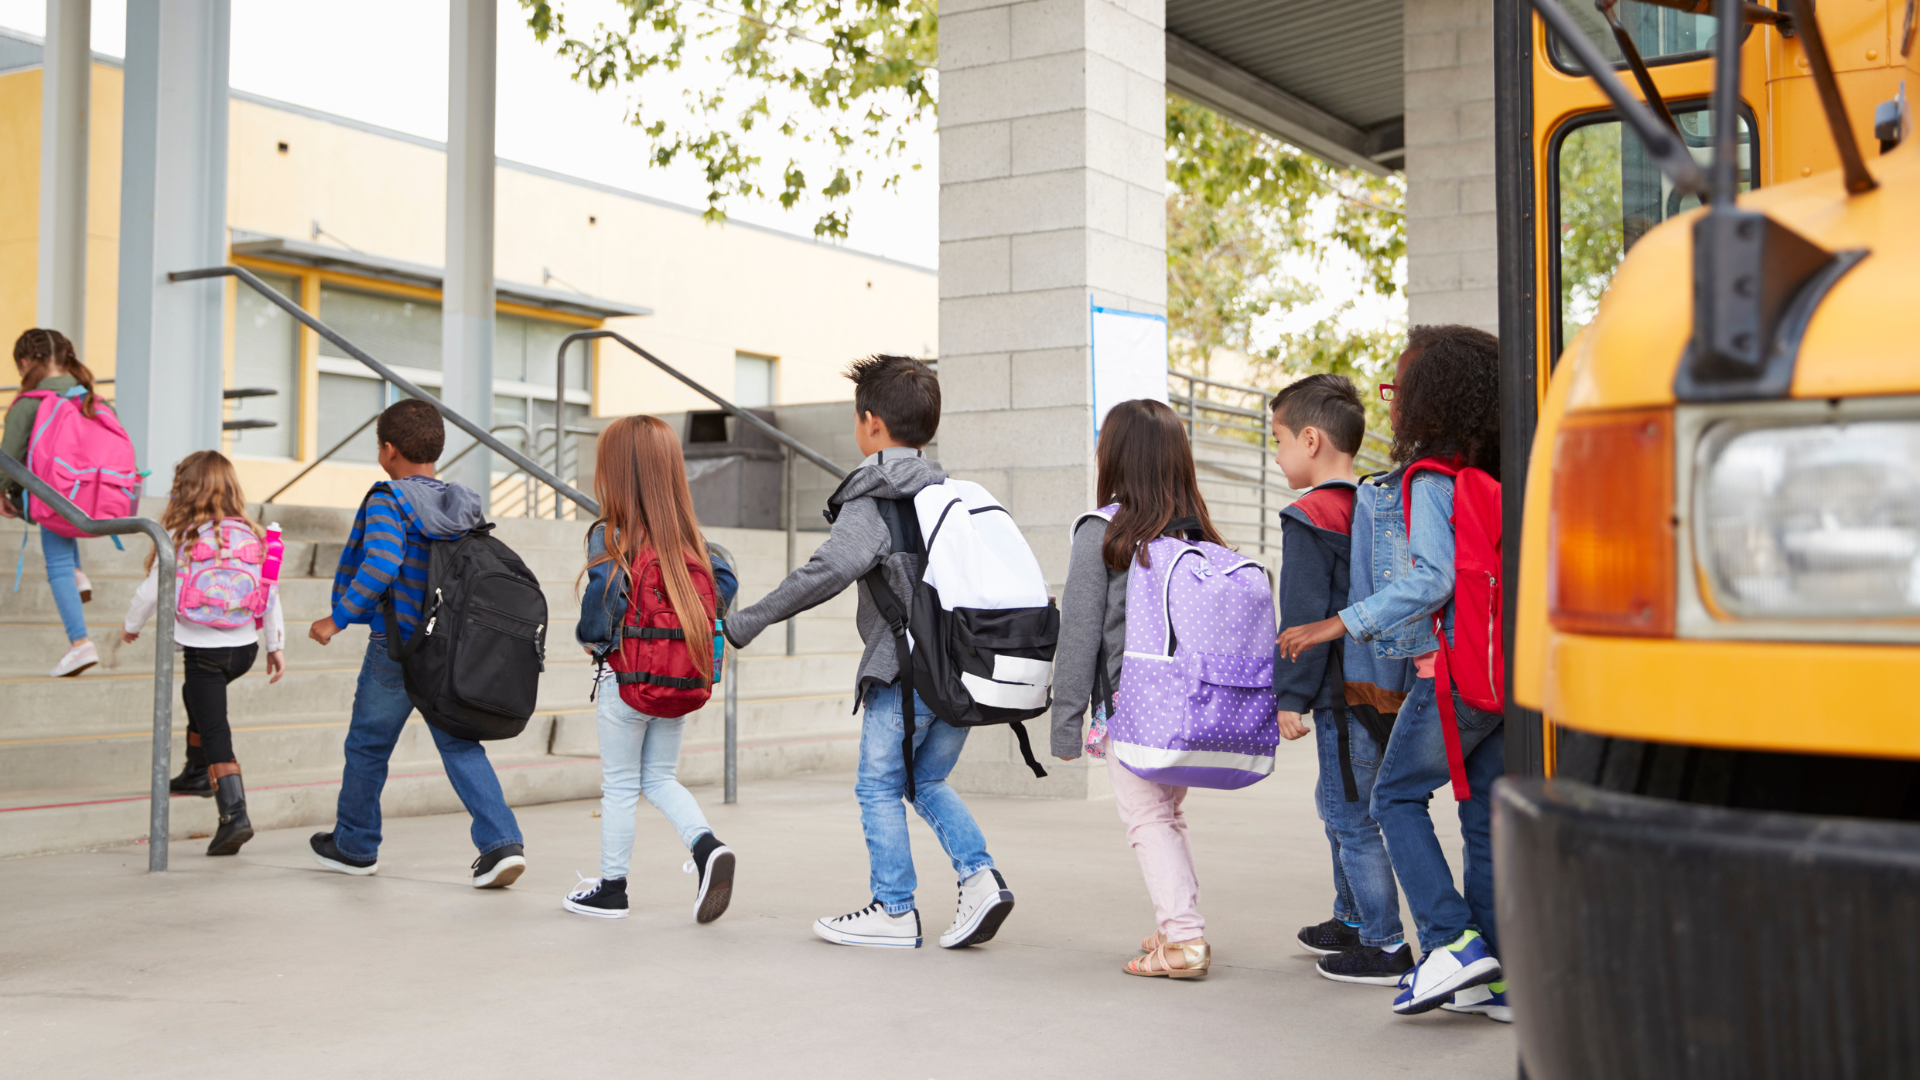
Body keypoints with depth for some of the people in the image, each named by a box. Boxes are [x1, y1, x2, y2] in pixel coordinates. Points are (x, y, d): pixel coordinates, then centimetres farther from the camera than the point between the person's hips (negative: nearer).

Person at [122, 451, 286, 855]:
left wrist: (131, 626, 17)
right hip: (245, 646, 6)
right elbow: (270, 594, 5)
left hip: (203, 647, -5)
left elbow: (151, 591, -2)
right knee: (197, 693, 32)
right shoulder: (251, 535, 1)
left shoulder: (181, 538, -10)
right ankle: (197, 773, 45)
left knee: (216, 731, -5)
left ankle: (234, 815, -16)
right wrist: (277, 645, 14)